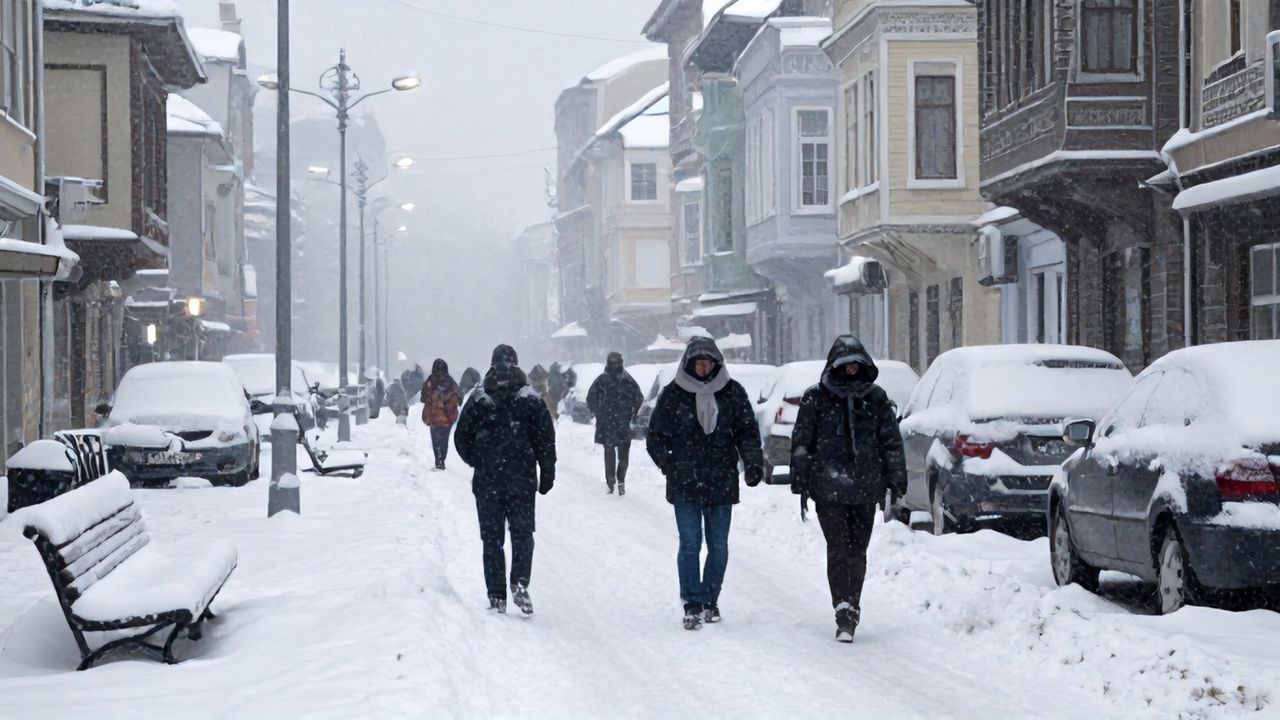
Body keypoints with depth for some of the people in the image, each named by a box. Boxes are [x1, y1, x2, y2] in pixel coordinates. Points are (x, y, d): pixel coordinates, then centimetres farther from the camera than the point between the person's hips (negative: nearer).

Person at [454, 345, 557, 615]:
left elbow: (461, 438, 2)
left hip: (487, 482, 0)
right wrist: (547, 473, 6)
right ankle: (520, 583, -13)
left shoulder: (478, 400, -2)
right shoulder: (531, 399, -3)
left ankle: (497, 595, 5)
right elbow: (546, 438, -3)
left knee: (492, 538, 8)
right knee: (522, 533, 8)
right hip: (522, 481, 0)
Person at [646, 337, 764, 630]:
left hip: (721, 482, 2)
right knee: (690, 544, -7)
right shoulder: (673, 394, 1)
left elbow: (747, 431, 7)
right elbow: (656, 437, 6)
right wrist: (670, 466, -4)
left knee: (718, 546, 7)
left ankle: (710, 600, 20)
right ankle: (692, 605, -4)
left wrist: (753, 463, -7)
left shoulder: (732, 392, 4)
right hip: (685, 483, -2)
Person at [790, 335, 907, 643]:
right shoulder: (816, 398, 2)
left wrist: (896, 479, 6)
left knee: (857, 552, 6)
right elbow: (801, 442, 3)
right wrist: (801, 484, -1)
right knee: (839, 549, -12)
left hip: (865, 489, 3)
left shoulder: (875, 398, 9)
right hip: (828, 488, -3)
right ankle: (844, 612, -17)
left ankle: (850, 610, 17)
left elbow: (891, 441, 13)